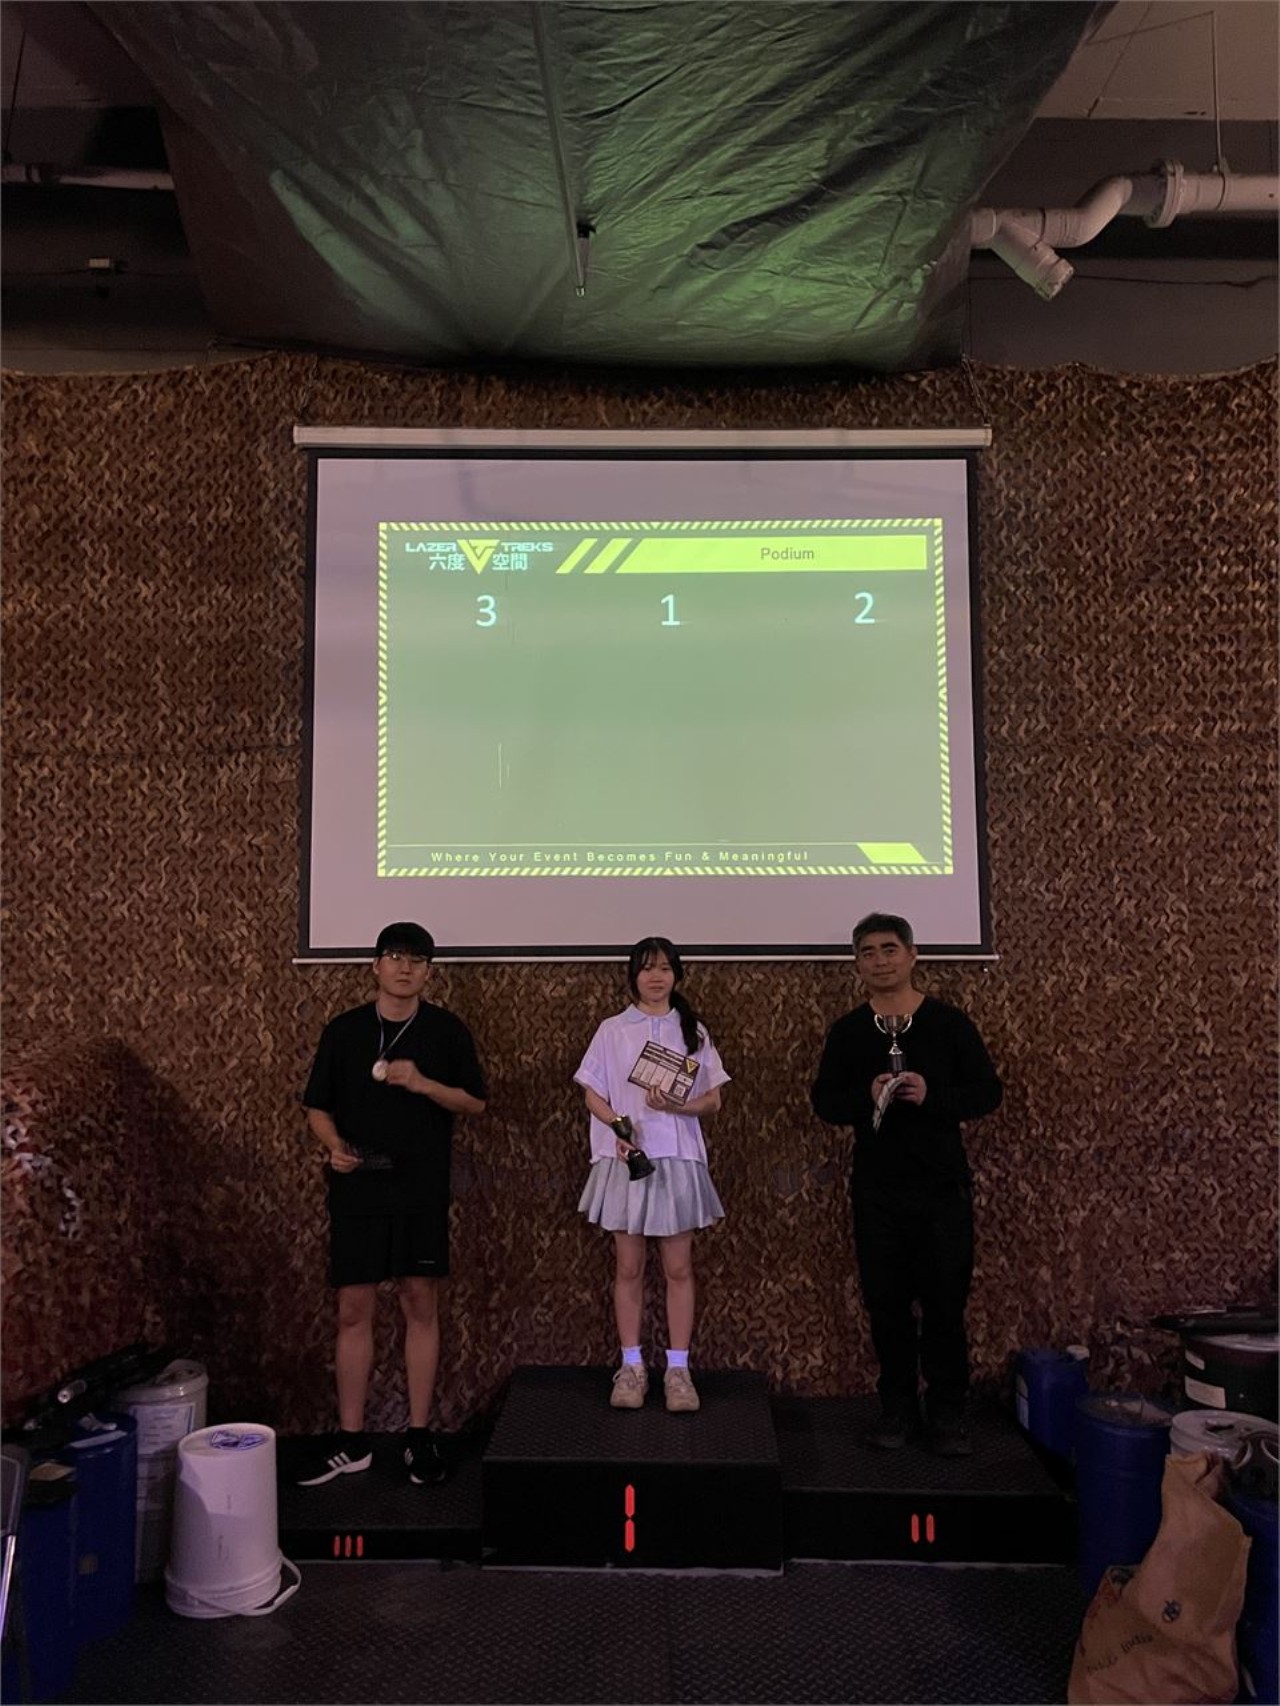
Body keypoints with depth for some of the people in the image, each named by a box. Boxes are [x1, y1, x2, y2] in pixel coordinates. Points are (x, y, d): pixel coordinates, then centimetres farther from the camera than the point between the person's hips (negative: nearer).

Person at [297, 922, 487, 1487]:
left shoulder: (447, 1030, 2)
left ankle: (419, 1436, 18)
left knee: (420, 1305, 5)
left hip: (422, 1188, 0)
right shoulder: (343, 1030, 3)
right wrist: (333, 1145, -13)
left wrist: (422, 1084, -13)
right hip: (356, 1187, 1)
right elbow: (317, 1107, 7)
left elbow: (475, 1102, 3)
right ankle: (350, 1442, 18)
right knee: (353, 1309, 5)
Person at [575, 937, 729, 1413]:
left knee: (678, 1268, 4)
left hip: (677, 1159, 1)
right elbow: (593, 1095, 3)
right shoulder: (612, 1030, 4)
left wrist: (677, 1105, -15)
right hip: (624, 1157, 0)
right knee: (628, 1267, 6)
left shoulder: (693, 1031, 6)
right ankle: (631, 1366, 16)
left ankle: (677, 1369, 12)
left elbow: (713, 1101, 5)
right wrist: (617, 1124, -16)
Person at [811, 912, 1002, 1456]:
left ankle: (948, 1410, 20)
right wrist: (867, 1096, -17)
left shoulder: (948, 1021, -1)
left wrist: (932, 1096, -18)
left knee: (945, 1303, 5)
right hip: (876, 1191, 1)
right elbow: (824, 1101, 3)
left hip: (943, 1187, -1)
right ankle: (898, 1406, 24)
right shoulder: (847, 1031, 4)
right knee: (887, 1303, 9)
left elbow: (987, 1092, -1)